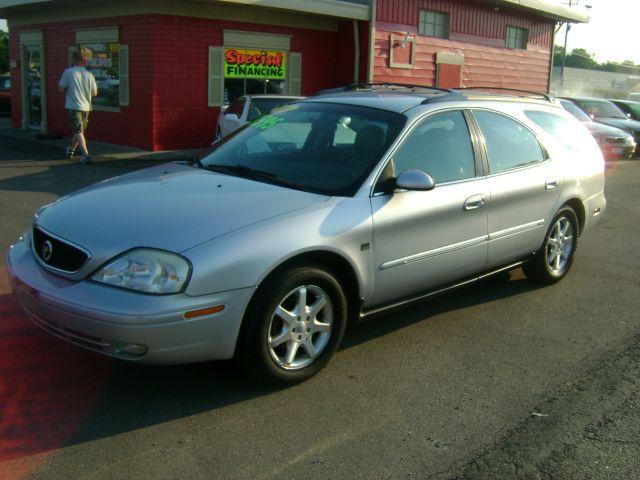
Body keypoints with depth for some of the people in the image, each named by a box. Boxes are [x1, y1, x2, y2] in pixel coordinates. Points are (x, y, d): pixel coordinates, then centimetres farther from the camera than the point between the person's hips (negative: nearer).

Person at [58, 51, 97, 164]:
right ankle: (71, 150, 39)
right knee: (79, 130, 20)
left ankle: (85, 155, -20)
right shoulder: (89, 74, 2)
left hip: (73, 106, -4)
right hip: (86, 106, 4)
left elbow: (62, 89, -4)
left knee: (78, 132, -6)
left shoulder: (68, 72, -6)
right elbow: (94, 93, 6)